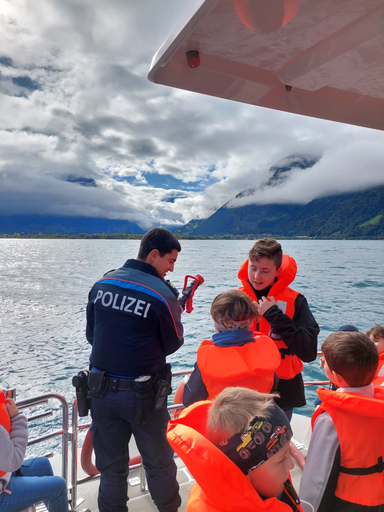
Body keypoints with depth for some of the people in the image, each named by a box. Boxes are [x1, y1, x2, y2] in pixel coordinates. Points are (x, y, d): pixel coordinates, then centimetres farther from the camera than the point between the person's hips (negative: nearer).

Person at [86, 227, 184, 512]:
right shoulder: (162, 294, -19)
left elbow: (91, 335, 8)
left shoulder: (101, 284, -2)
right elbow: (173, 344, -6)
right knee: (159, 464, 19)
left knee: (111, 467, 21)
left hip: (101, 389, 5)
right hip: (142, 394, -4)